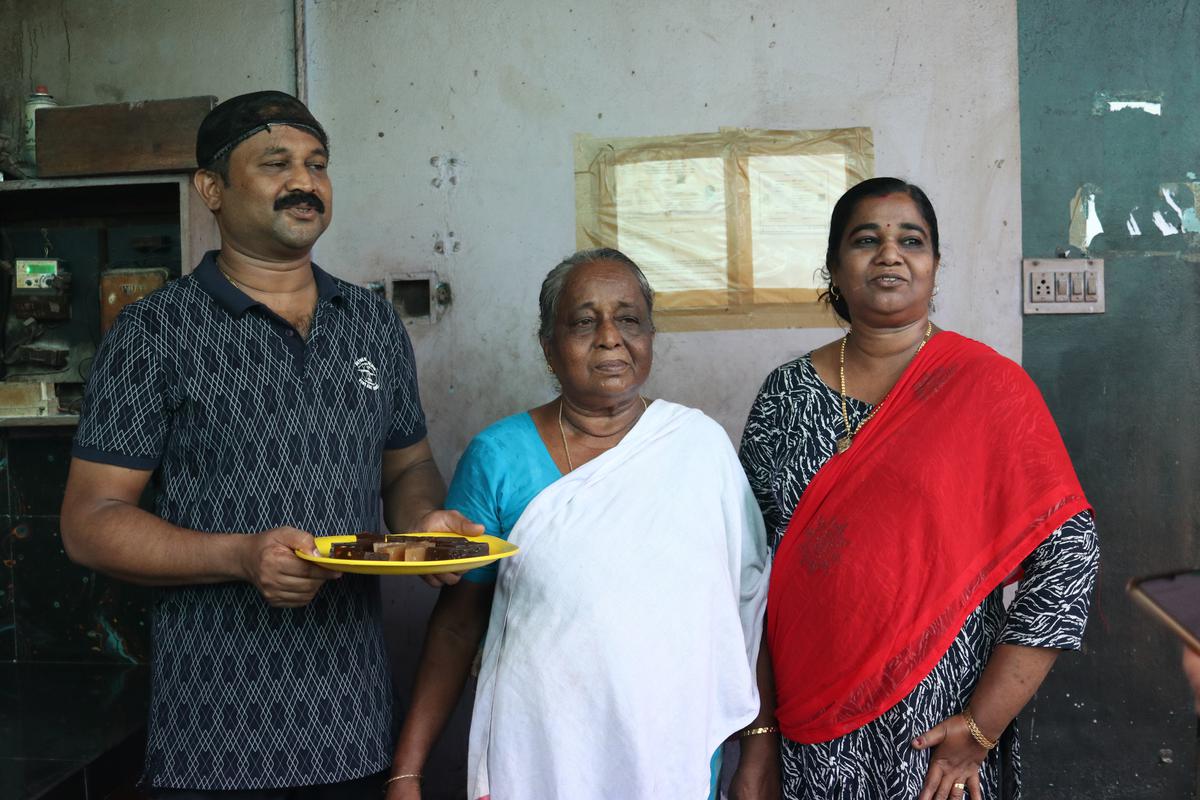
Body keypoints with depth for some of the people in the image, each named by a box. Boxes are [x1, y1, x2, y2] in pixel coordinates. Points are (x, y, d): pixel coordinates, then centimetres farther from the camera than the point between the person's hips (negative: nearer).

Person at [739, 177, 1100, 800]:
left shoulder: (987, 388, -8)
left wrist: (982, 726, -13)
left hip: (938, 724, -2)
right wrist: (759, 722, 0)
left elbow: (1066, 557, -11)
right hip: (804, 724, 3)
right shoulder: (785, 394, 1)